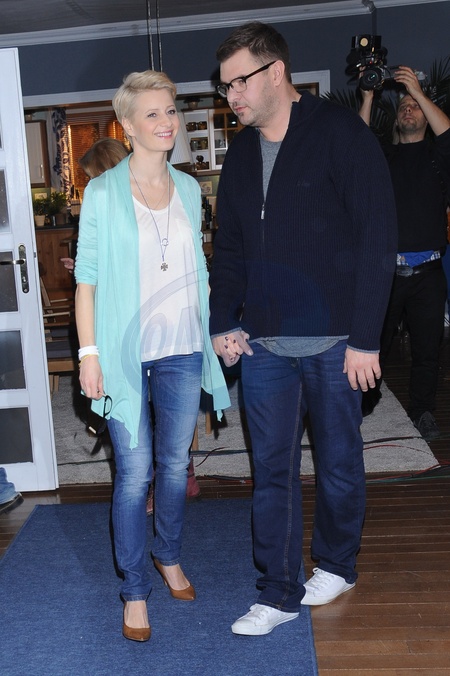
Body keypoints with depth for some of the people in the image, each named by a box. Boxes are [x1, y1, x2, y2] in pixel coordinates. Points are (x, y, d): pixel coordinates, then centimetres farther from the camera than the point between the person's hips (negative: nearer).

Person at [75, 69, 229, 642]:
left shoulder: (188, 188, 9)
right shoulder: (102, 192, -4)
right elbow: (87, 278, -5)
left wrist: (215, 328, 14)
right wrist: (89, 351, -9)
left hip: (182, 348, 4)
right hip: (126, 352, -4)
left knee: (175, 463, 14)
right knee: (134, 473, 0)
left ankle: (168, 556, 38)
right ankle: (135, 589, 18)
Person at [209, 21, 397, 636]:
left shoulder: (341, 133, -6)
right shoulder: (241, 153, 12)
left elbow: (378, 239, -10)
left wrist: (364, 338, -14)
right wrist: (224, 324, 5)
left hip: (334, 342, -4)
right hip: (264, 344, 5)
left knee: (339, 463, 12)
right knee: (272, 469, 7)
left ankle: (336, 566, 34)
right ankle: (279, 593, 20)